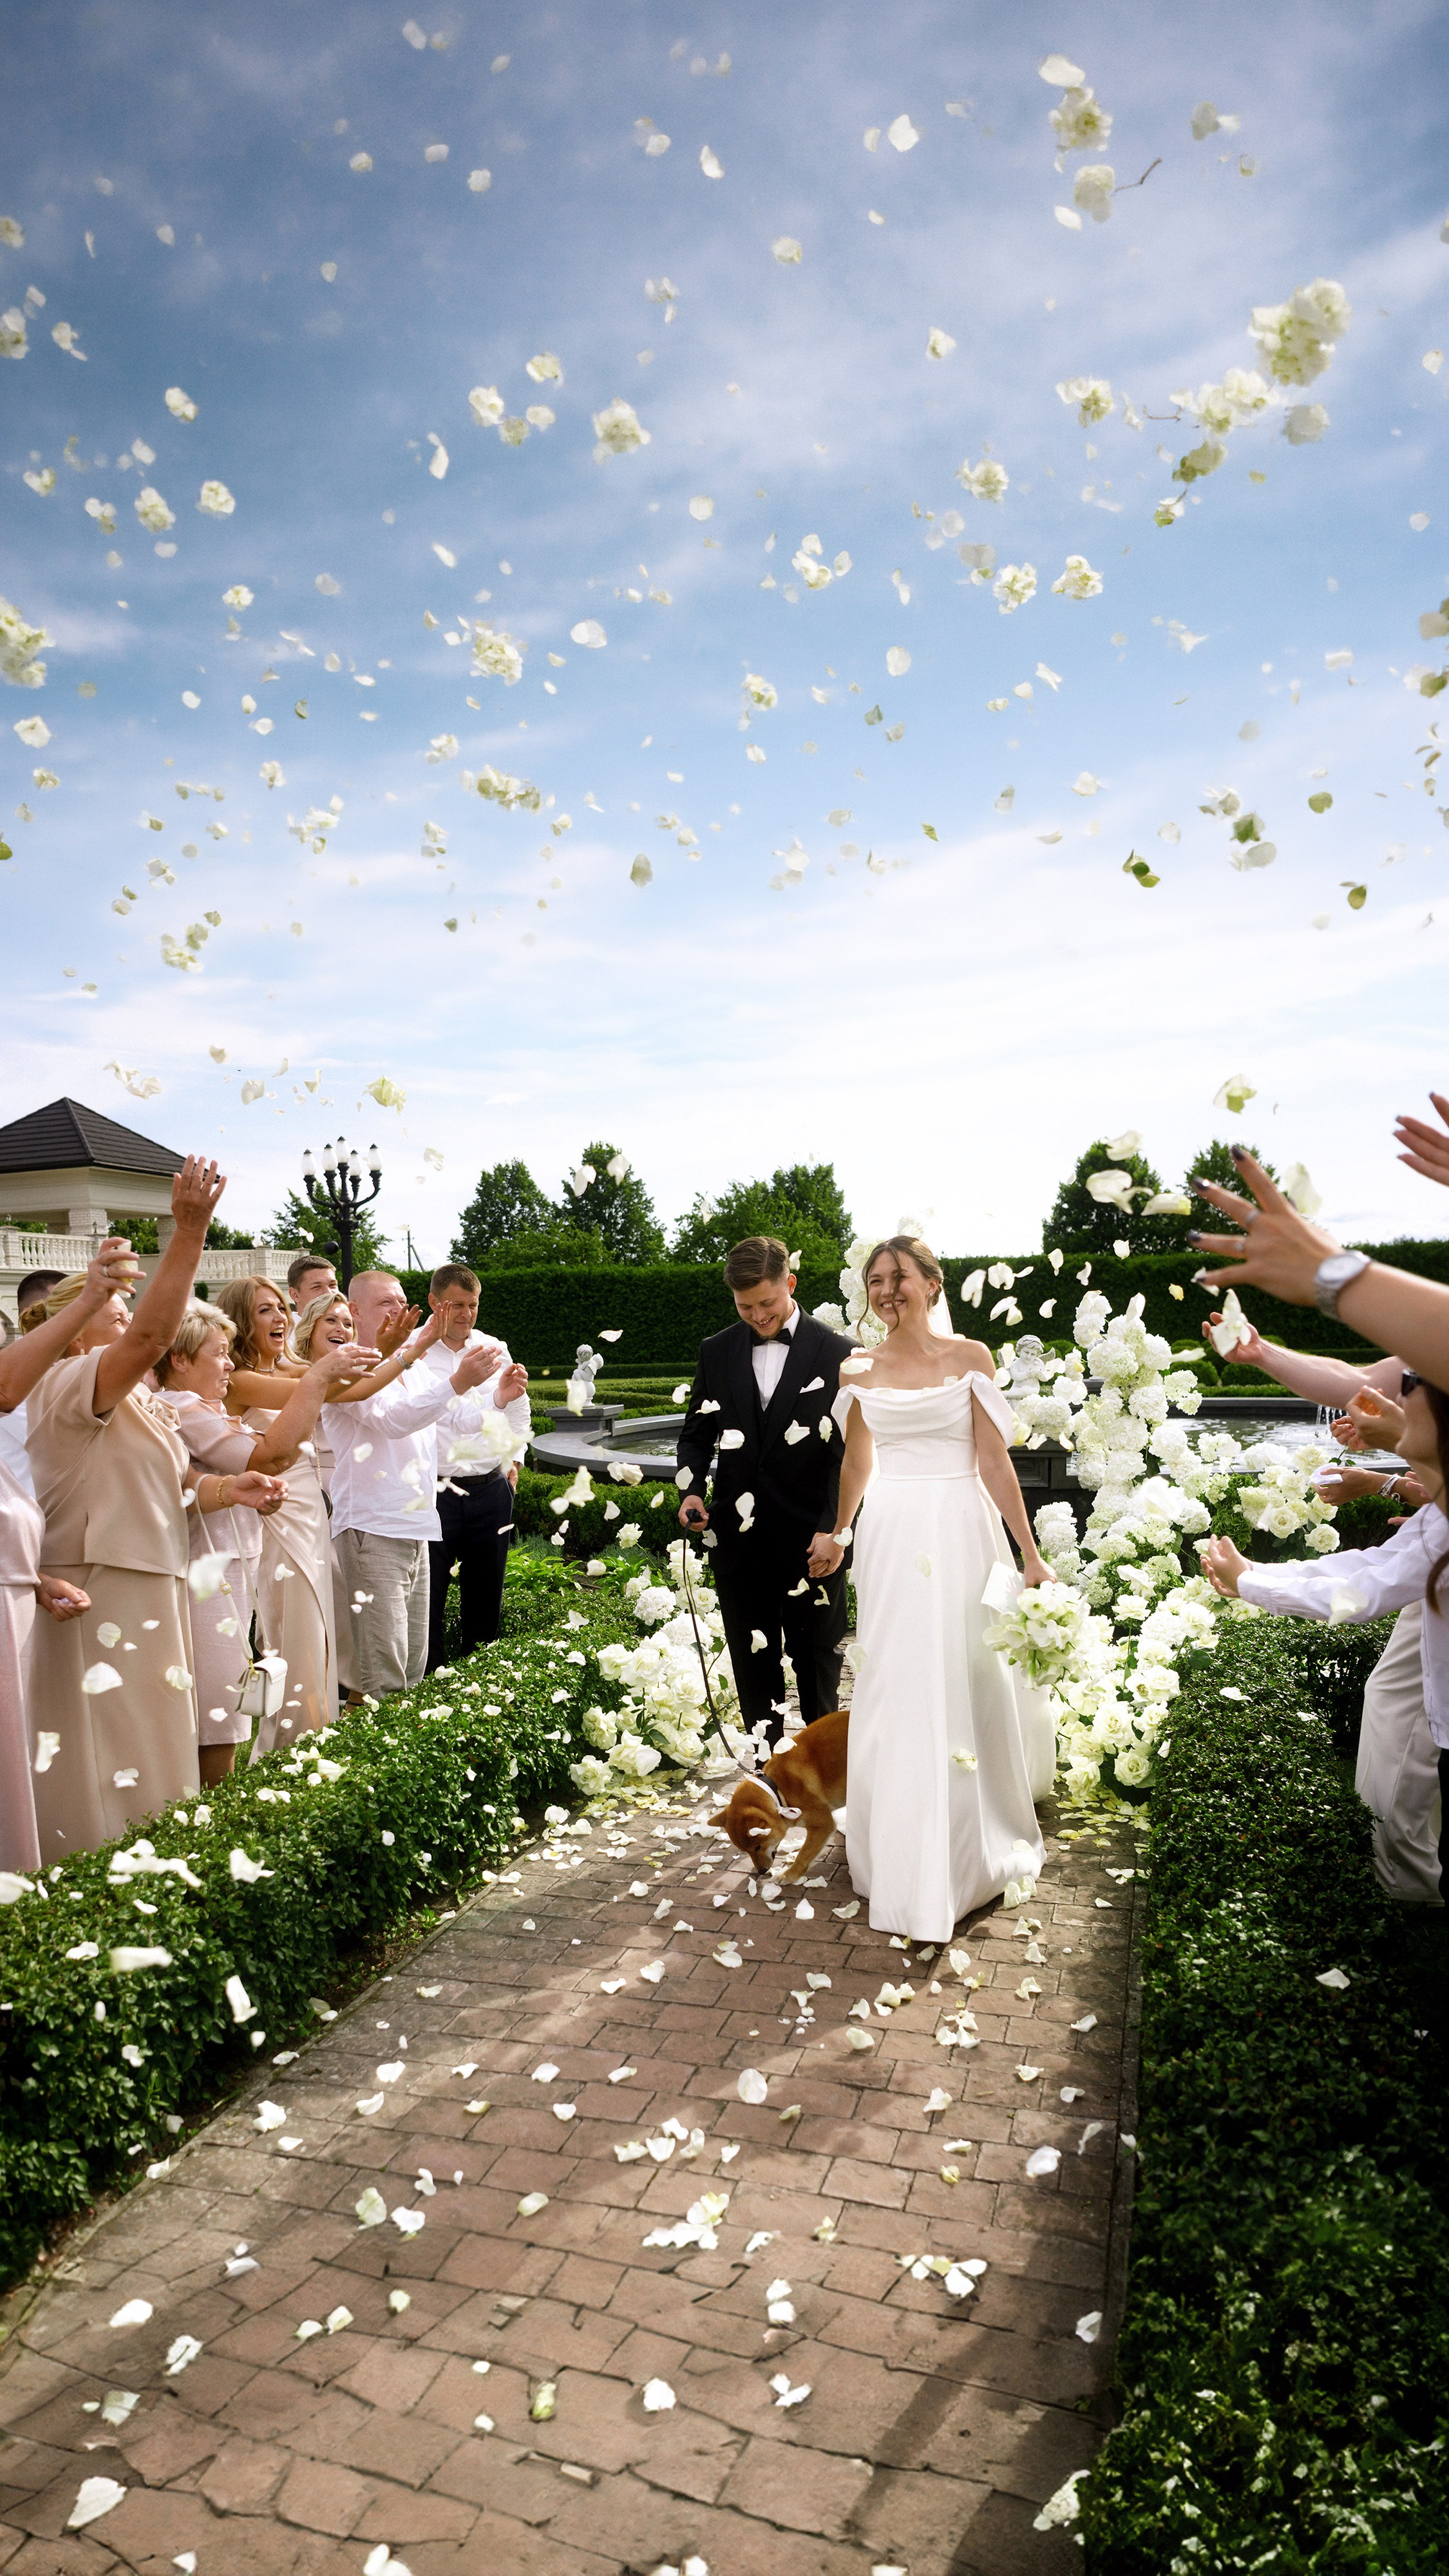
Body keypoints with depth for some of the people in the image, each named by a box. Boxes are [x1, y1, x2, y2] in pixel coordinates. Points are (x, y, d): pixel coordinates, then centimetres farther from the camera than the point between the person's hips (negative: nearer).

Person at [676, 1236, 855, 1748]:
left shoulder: (835, 1352, -5)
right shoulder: (717, 1351, 6)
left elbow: (853, 1450, -6)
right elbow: (696, 1431, 14)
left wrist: (836, 1530, -13)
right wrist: (692, 1488, -4)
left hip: (812, 1538, -3)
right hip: (739, 1537, 3)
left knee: (817, 1658, 11)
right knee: (754, 1665, 11)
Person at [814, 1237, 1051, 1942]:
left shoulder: (970, 1357, -3)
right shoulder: (861, 1371, 5)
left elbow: (995, 1462, -3)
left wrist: (1030, 1553, -5)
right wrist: (839, 1534, 27)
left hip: (962, 1534, -2)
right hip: (891, 1540, 2)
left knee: (968, 1684, 6)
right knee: (896, 1689, 6)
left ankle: (978, 1845, 26)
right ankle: (904, 1856, 20)